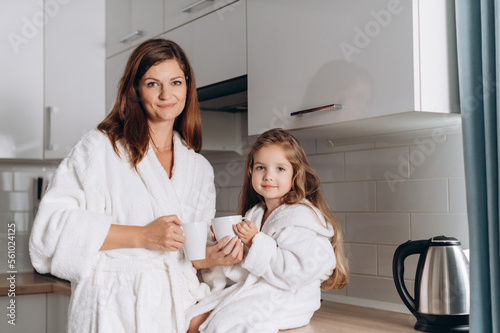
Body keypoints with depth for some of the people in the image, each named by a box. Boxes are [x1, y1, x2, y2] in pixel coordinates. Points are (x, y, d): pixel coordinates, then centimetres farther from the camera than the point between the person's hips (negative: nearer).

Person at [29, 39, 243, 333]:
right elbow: (52, 225, -13)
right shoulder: (101, 147, -3)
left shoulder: (200, 168, 15)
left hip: (176, 308, 5)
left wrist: (213, 257, -3)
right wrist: (142, 236, -16)